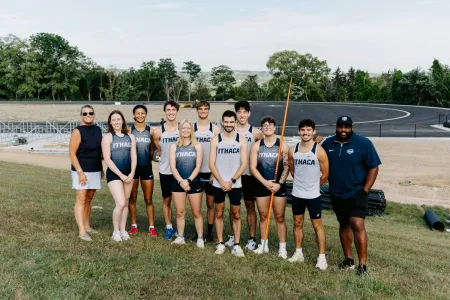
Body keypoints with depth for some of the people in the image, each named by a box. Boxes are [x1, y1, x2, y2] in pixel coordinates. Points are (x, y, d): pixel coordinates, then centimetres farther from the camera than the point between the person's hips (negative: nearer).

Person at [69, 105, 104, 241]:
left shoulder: (97, 130, 10)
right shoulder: (78, 131, -9)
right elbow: (72, 153, -12)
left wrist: (101, 169, 14)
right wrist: (80, 171, -18)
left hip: (95, 171, 6)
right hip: (81, 171, -6)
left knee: (89, 200, 12)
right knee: (81, 200, -6)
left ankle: (87, 226, 20)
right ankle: (81, 231, -6)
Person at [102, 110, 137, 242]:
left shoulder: (130, 137, 9)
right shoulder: (107, 137, -4)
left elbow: (134, 156, 7)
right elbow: (107, 159, -9)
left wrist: (132, 173, -6)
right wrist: (120, 174, -13)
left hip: (128, 174, 4)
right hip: (114, 174, -4)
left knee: (126, 203, 10)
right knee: (120, 203, -13)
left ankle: (123, 230, 22)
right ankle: (116, 231, 5)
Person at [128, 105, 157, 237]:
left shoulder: (151, 131, 3)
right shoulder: (129, 130, -2)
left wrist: (148, 158, 6)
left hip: (146, 167, 1)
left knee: (149, 199, 3)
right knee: (132, 198, 9)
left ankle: (152, 227, 9)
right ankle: (134, 226, 20)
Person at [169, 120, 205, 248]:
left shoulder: (197, 146, 3)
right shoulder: (174, 146, 6)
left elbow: (198, 166, -4)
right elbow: (172, 166, -2)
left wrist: (188, 180, -15)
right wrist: (181, 181, -15)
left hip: (194, 182, -1)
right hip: (178, 183, 2)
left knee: (197, 212, 3)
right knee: (180, 212, 7)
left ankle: (200, 238, 11)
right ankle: (180, 237, 18)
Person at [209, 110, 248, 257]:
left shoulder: (241, 140, -1)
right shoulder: (216, 139, 0)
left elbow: (244, 164, -4)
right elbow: (212, 164, -3)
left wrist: (232, 181, -12)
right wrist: (222, 182, -12)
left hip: (235, 184, -1)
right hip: (218, 184, 1)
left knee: (236, 215, 5)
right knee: (219, 213, 9)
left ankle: (236, 245, 14)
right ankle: (220, 243, 20)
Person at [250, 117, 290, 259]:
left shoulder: (282, 145, -3)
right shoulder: (256, 146, 1)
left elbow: (287, 167, -5)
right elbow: (252, 167, -3)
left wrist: (279, 183, -15)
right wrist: (265, 182, -13)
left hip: (278, 185, -2)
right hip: (261, 185, 2)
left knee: (280, 217, 3)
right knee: (263, 216, 11)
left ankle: (282, 247, 11)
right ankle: (264, 245, 24)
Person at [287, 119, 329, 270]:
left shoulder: (319, 151, -13)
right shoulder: (292, 150, -1)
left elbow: (325, 174, -4)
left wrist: (313, 185, 8)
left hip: (313, 195, -4)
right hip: (297, 194, 4)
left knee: (317, 225, 5)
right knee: (297, 223, 14)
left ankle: (322, 257, 13)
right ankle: (298, 253, 27)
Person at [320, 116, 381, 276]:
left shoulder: (363, 143, -11)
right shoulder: (328, 143, 1)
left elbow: (373, 168, -9)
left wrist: (364, 191, -12)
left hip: (356, 193, -4)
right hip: (336, 194, 5)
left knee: (357, 224, -14)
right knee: (344, 225, 14)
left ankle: (362, 264, -5)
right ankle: (348, 259, 28)